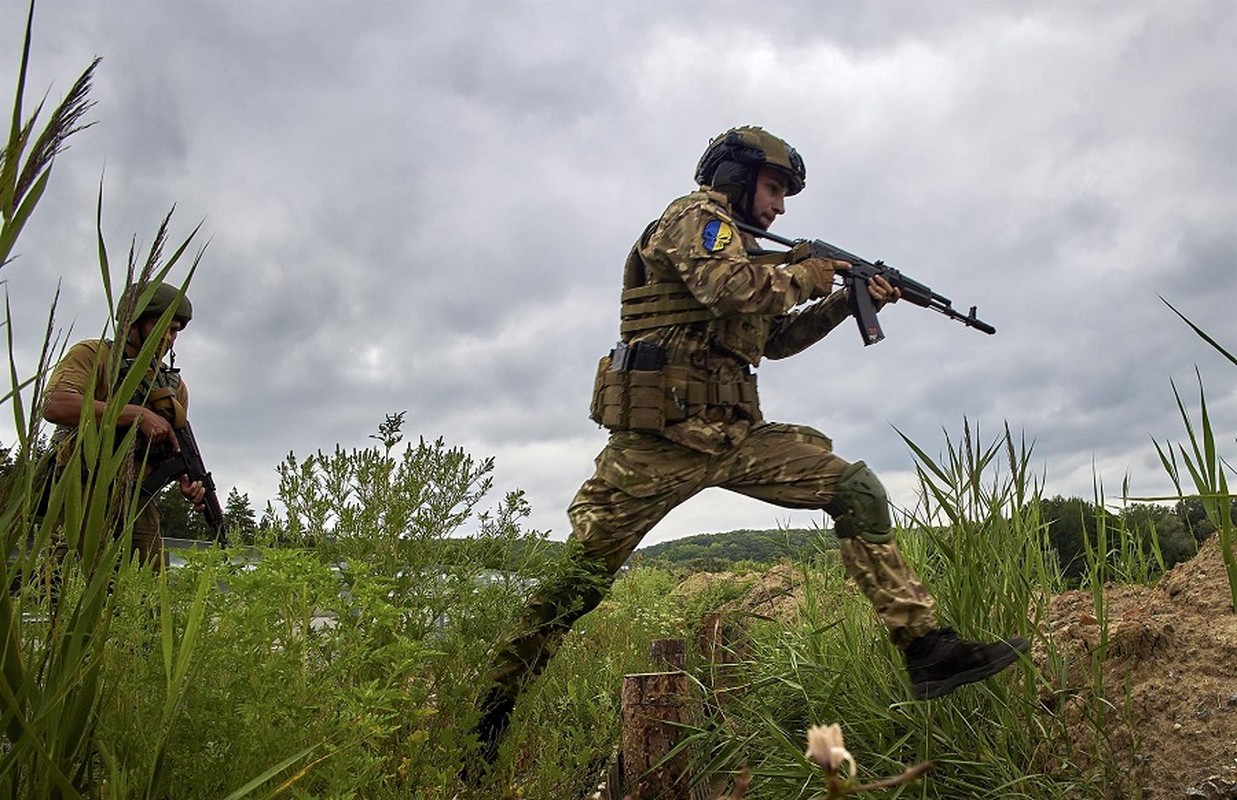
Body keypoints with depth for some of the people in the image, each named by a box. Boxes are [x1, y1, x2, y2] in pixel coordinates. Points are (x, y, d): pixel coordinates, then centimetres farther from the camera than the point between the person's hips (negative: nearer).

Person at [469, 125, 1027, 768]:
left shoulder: (736, 243, 26)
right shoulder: (696, 217, 0)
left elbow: (777, 338, 29)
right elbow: (734, 291, -21)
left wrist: (848, 301, 21)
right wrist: (805, 274, -3)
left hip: (733, 434, 9)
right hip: (661, 435, -8)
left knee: (857, 490, -1)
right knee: (583, 577, -3)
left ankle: (926, 648, 0)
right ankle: (492, 708, 14)